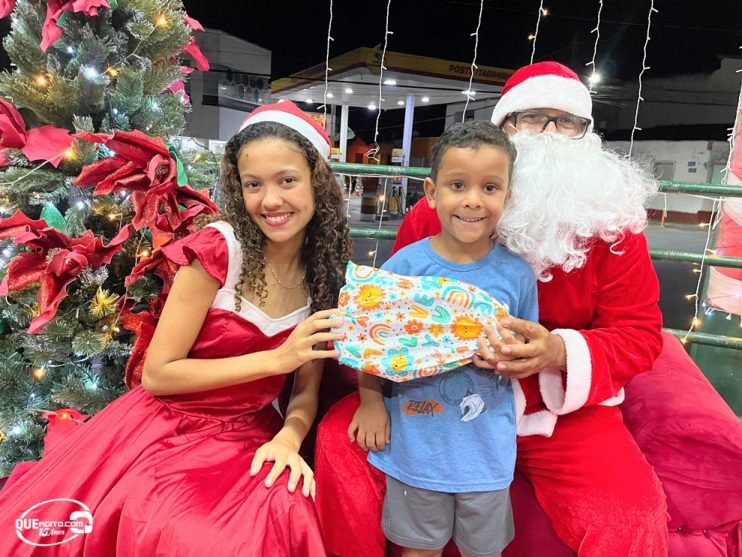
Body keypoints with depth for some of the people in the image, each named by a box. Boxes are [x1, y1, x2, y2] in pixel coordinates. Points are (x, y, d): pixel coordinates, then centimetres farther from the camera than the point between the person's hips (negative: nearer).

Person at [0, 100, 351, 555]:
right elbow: (157, 374, -13)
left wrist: (289, 439, -18)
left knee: (283, 518, -21)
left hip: (248, 438, 3)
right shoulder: (218, 249, -15)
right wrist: (275, 359, -19)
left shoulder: (327, 273, -3)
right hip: (169, 428, -2)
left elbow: (306, 389, 3)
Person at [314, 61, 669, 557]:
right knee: (341, 439, -15)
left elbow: (639, 335, -5)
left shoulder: (613, 224, -4)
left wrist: (560, 352, -26)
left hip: (562, 408, 0)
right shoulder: (432, 216, -4)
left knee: (631, 516, -22)